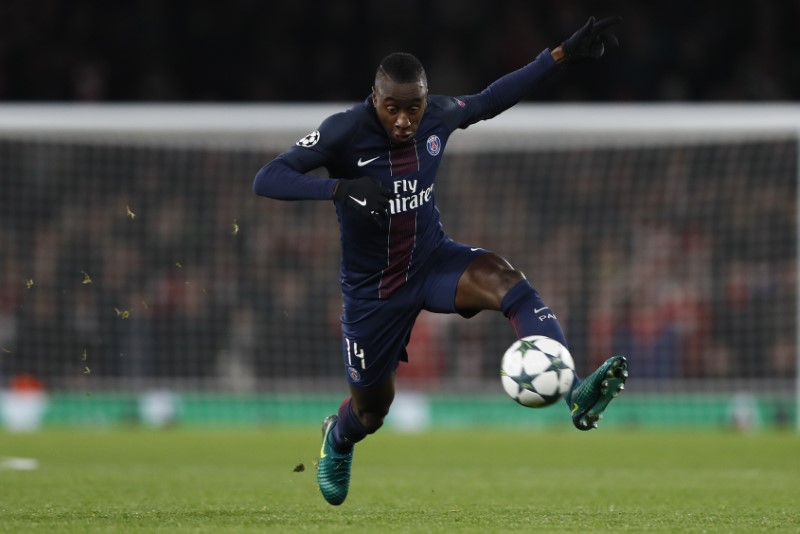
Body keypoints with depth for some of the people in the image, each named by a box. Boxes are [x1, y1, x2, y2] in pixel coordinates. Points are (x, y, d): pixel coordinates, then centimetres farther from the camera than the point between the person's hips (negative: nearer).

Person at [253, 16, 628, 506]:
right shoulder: (346, 131, -24)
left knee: (506, 278, -31)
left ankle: (576, 397, -45)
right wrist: (339, 188, -45)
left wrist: (563, 56, 7)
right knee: (371, 411, 14)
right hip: (372, 289, -3)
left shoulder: (438, 115, -11)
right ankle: (338, 440, 55)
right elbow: (266, 180, -30)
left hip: (433, 260, 3)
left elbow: (490, 100, 10)